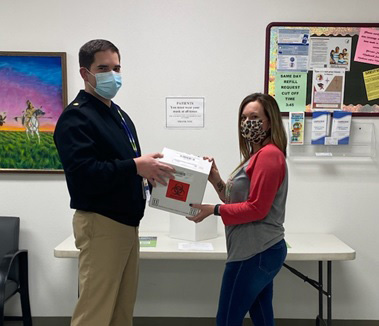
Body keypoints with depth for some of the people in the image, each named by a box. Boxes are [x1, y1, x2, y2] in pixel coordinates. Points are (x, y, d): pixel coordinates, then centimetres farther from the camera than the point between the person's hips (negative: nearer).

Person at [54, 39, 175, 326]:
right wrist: (136, 167, -26)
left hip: (127, 222, 9)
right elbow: (83, 174, -25)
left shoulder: (119, 114, 17)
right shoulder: (76, 117, -12)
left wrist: (149, 172, 4)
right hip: (100, 224, -8)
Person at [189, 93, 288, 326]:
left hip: (255, 252, -10)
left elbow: (256, 209, -19)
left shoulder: (269, 154, -15)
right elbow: (239, 200, 16)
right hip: (261, 251, 10)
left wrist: (214, 210, -17)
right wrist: (217, 181, 3)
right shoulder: (257, 155, 17)